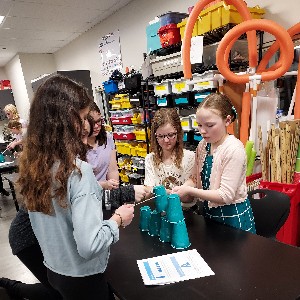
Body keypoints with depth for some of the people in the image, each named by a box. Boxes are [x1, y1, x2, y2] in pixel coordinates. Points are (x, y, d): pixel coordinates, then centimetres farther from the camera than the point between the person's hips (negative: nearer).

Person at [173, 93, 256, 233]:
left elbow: (225, 195, -24)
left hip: (233, 217, -6)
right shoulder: (203, 145, -1)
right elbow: (195, 178, 3)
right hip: (209, 212, 7)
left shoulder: (234, 149, -23)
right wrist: (181, 189, -17)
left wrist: (189, 191, -26)